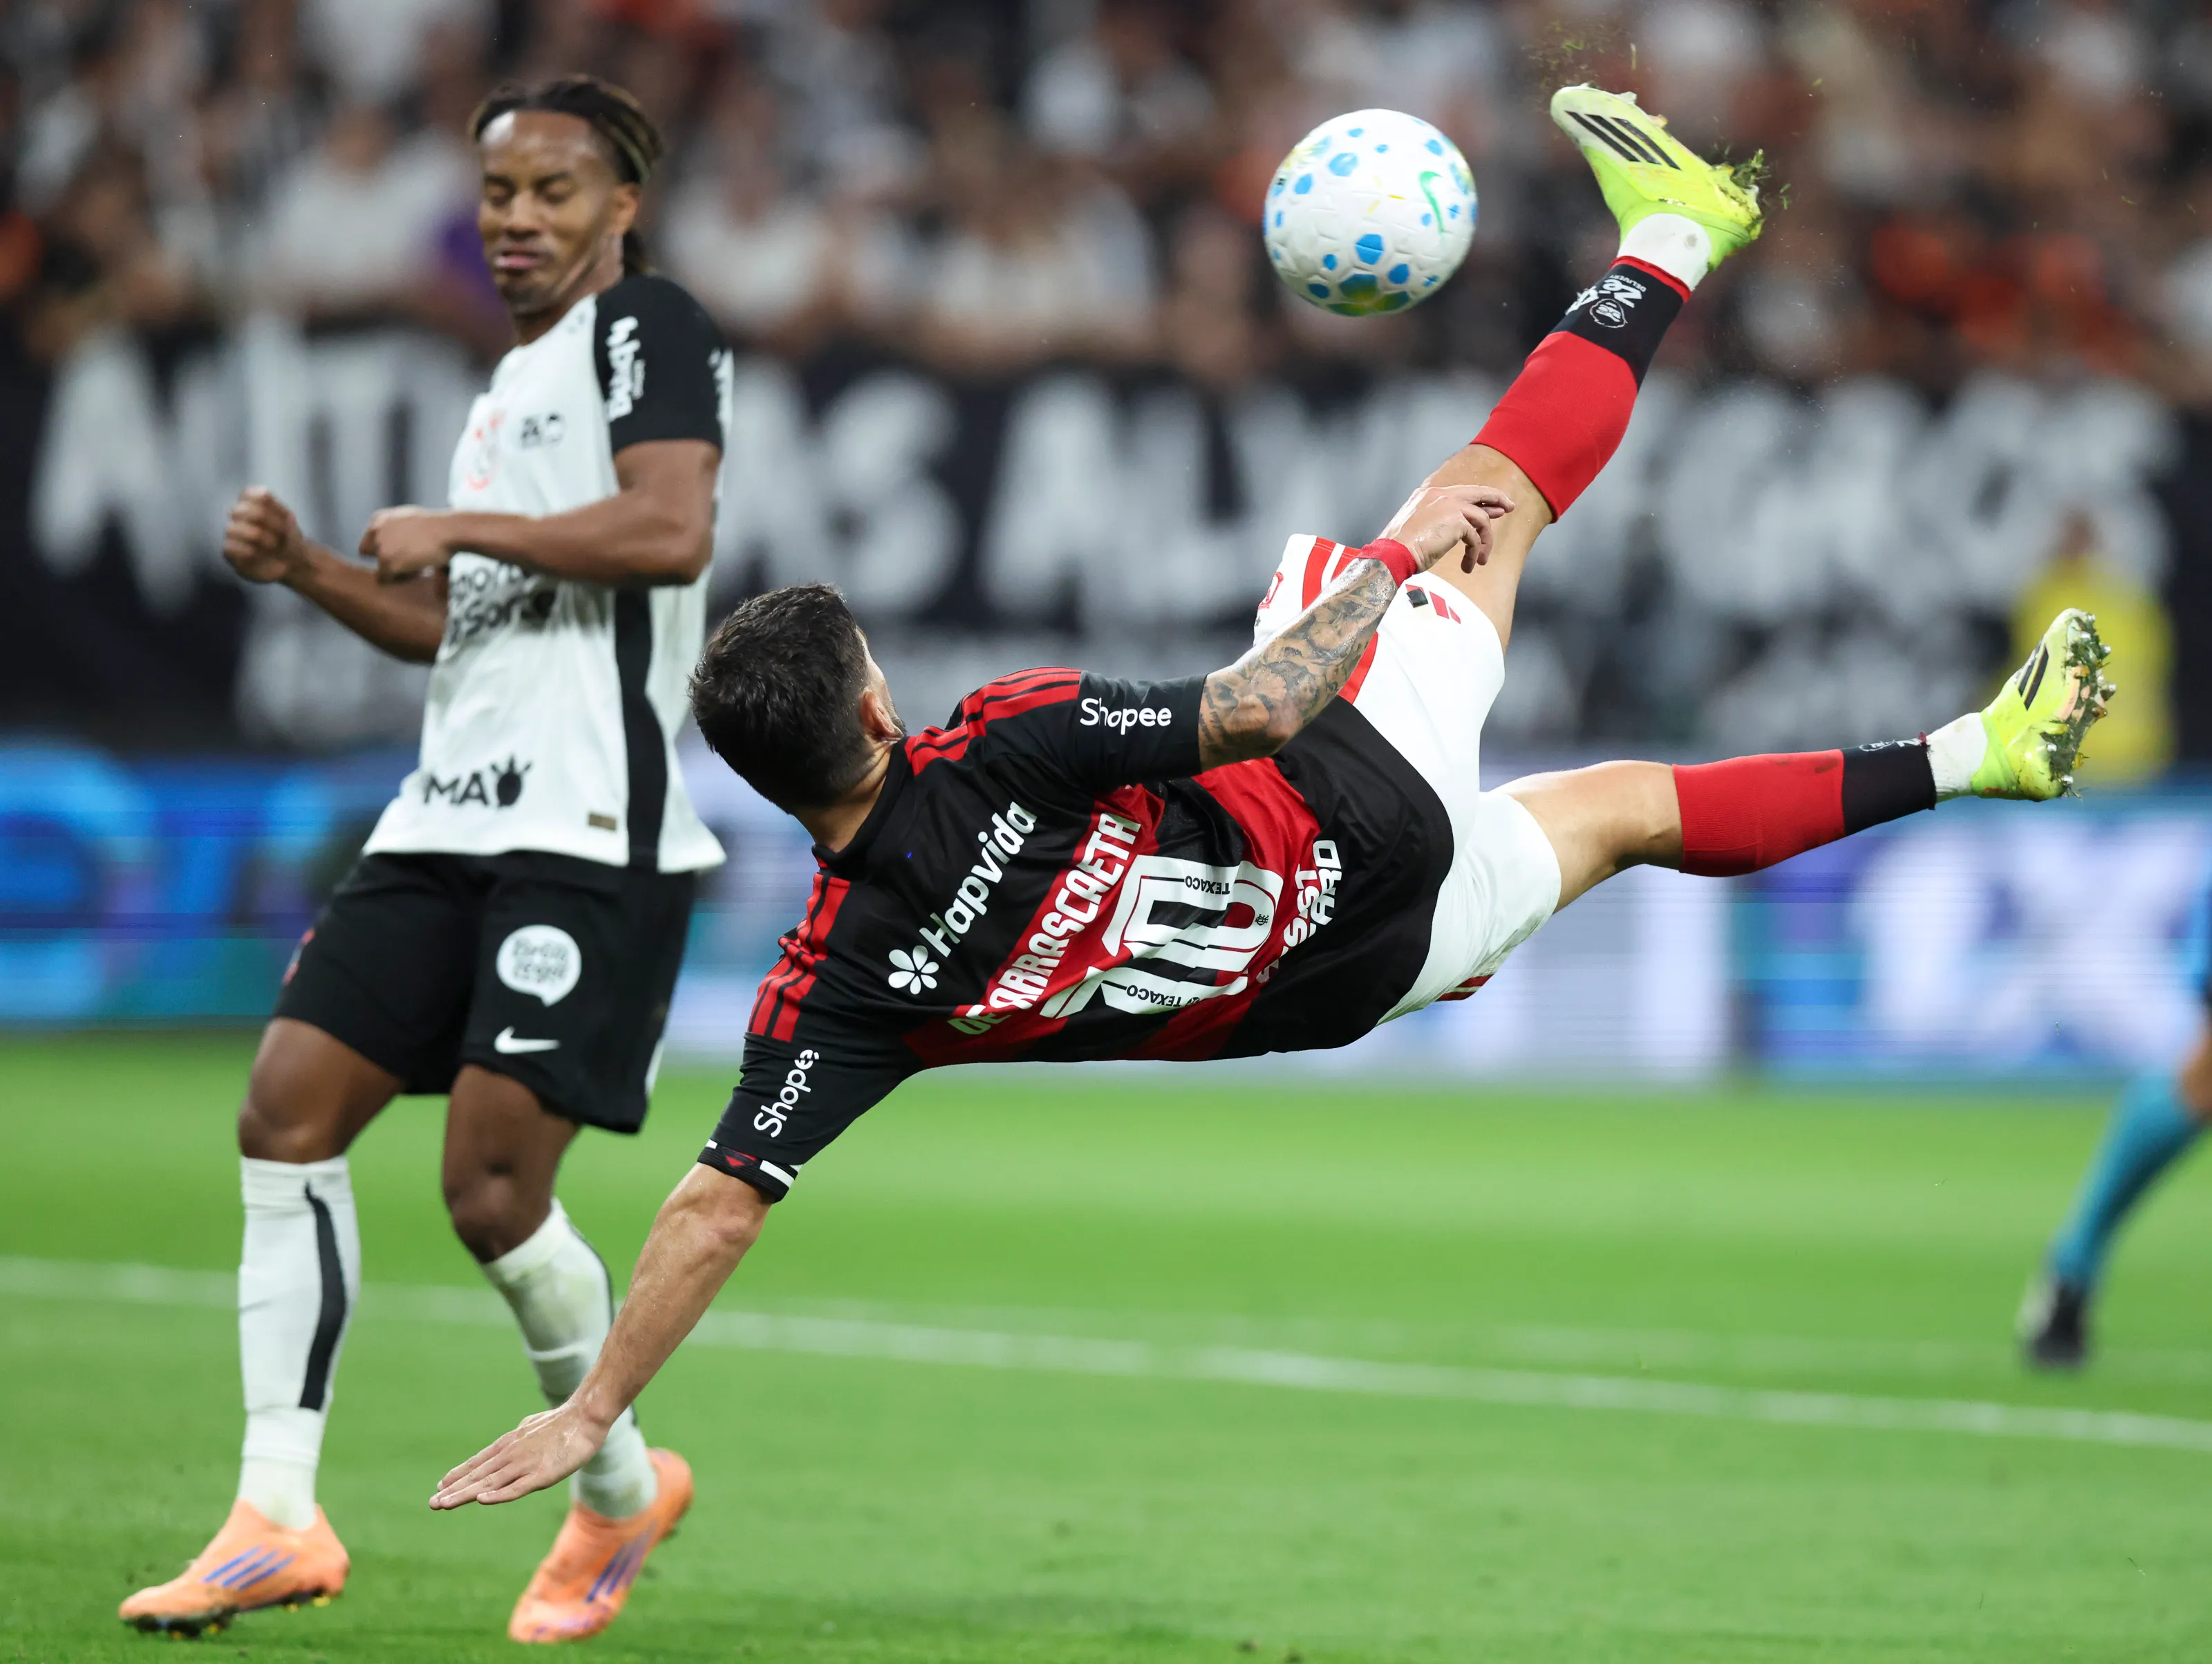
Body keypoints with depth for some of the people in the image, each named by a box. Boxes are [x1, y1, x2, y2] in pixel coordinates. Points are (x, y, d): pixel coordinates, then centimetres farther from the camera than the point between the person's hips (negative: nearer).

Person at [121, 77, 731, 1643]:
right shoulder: (517, 378, 23)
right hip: (453, 815, 9)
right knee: (287, 1115, -3)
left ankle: (621, 1487, 14)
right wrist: (310, 567, 15)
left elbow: (672, 530, -21)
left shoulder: (650, 328, -4)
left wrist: (455, 529, -15)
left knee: (493, 1190, -11)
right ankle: (279, 1518, -1)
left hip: (592, 828, -9)